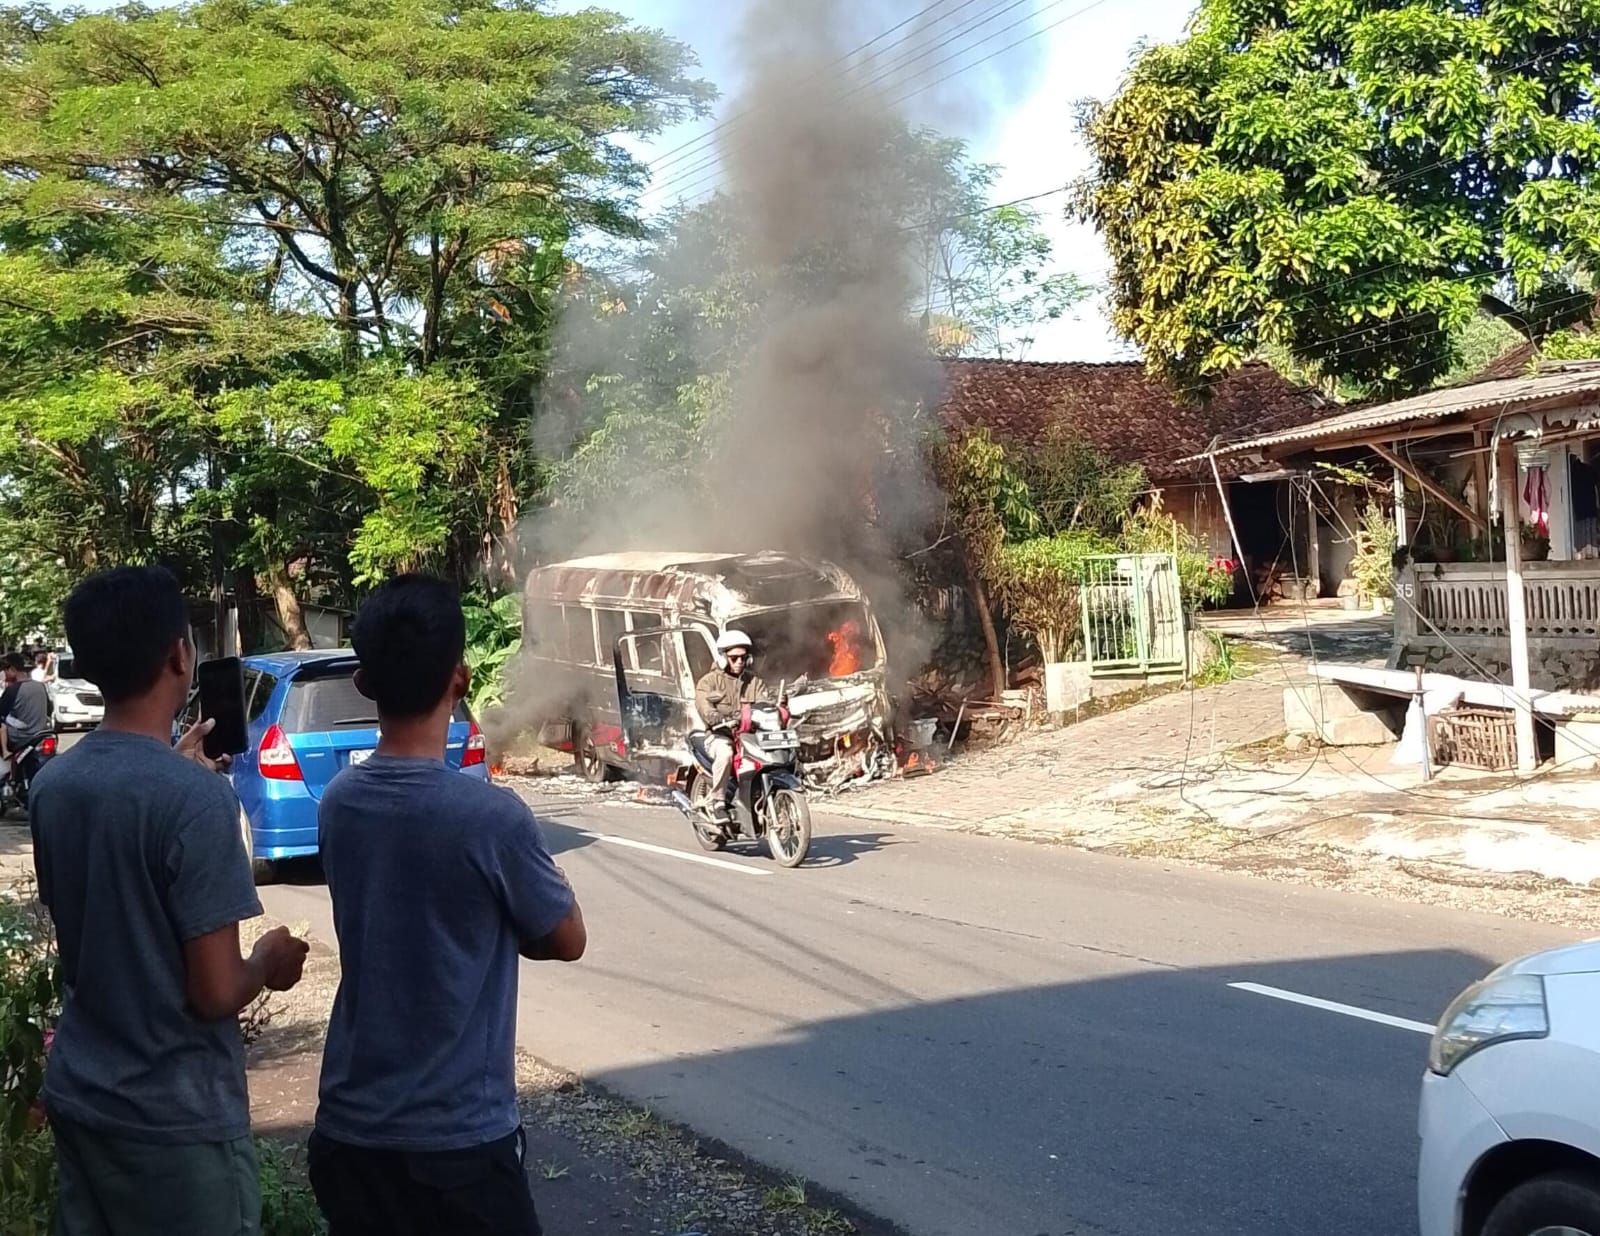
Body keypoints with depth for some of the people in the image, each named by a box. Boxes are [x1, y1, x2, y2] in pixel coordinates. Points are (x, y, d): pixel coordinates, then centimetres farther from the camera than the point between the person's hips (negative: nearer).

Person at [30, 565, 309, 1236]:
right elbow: (215, 992, -21)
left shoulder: (52, 784, -1)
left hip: (77, 1096, 7)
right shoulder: (196, 794, -23)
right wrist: (270, 962, 0)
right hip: (175, 1116, -7)